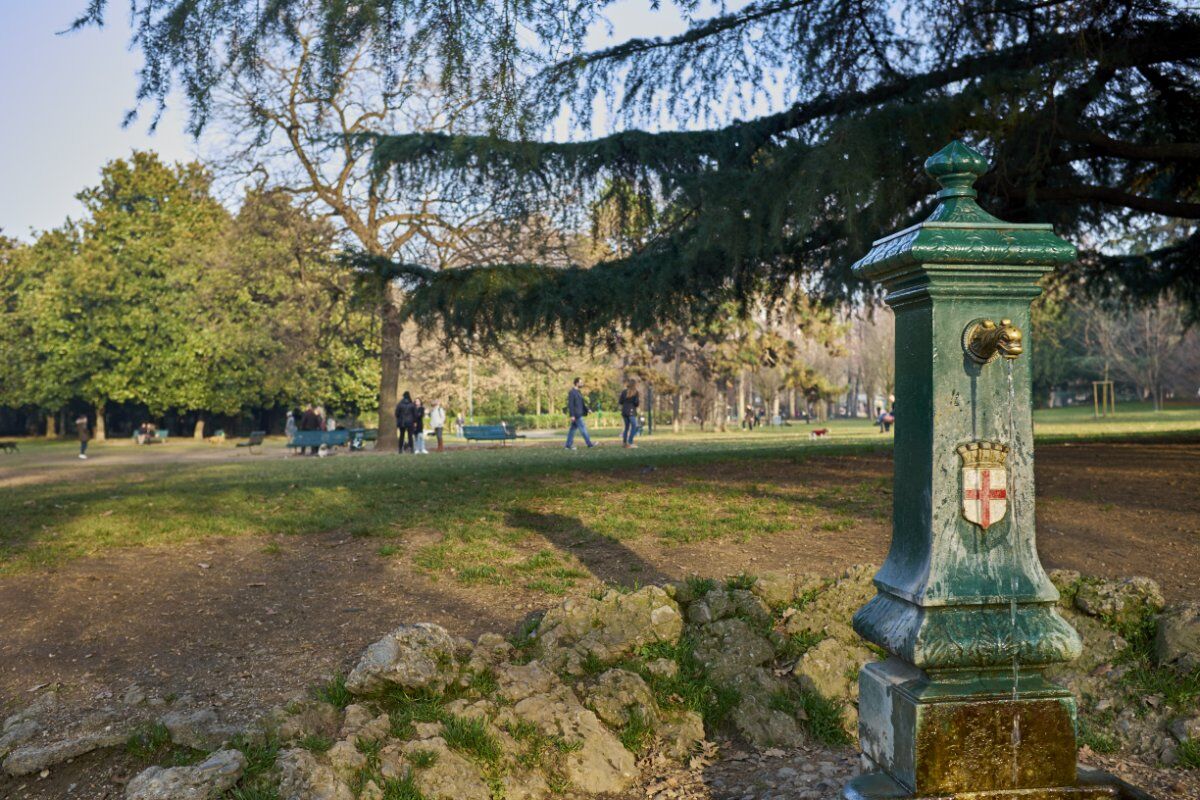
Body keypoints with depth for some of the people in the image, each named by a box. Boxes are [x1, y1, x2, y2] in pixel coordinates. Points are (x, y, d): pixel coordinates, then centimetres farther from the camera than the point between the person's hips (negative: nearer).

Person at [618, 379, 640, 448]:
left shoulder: (624, 392, 8)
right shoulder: (635, 392, -4)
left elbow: (620, 402, 5)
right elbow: (636, 402, -12)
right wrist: (639, 401, 10)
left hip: (624, 411, 5)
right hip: (631, 412, -5)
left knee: (626, 426, 16)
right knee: (634, 427, -2)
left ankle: (624, 442, 14)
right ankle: (630, 443, -12)